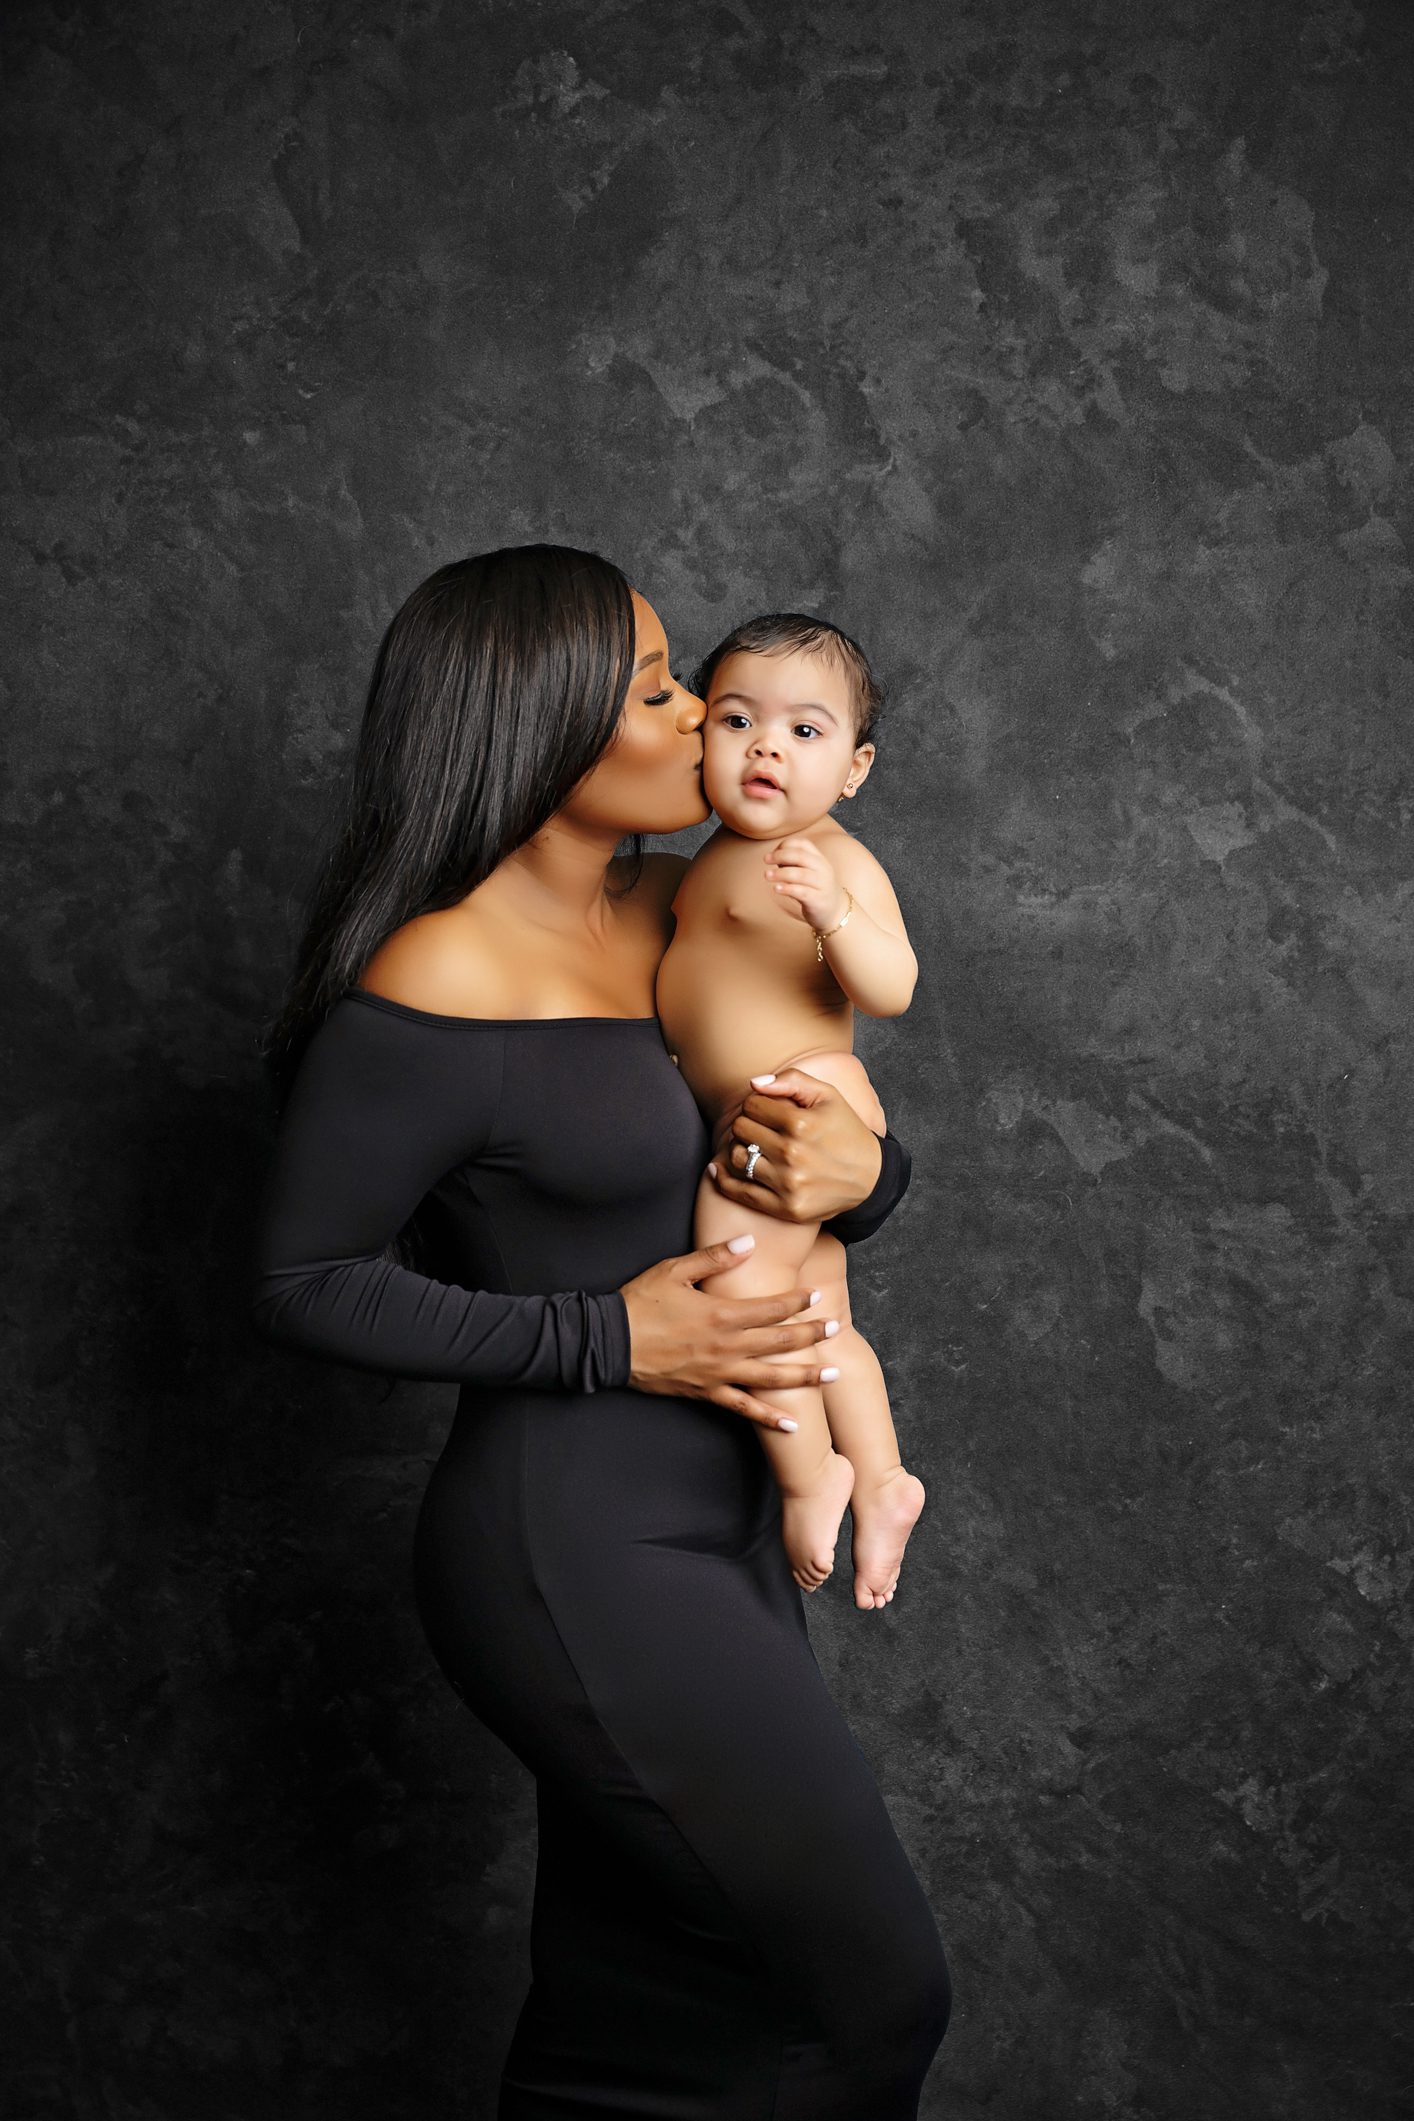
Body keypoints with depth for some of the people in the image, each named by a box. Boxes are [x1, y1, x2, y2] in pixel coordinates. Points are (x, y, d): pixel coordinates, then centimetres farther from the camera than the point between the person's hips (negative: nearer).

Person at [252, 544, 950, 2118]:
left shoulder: (686, 909, 6)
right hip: (575, 1557, -8)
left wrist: (860, 1169, -9)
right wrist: (610, 1339, -15)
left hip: (716, 1517, 8)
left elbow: (835, 1122, 16)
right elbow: (306, 1283, -11)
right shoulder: (436, 990, -18)